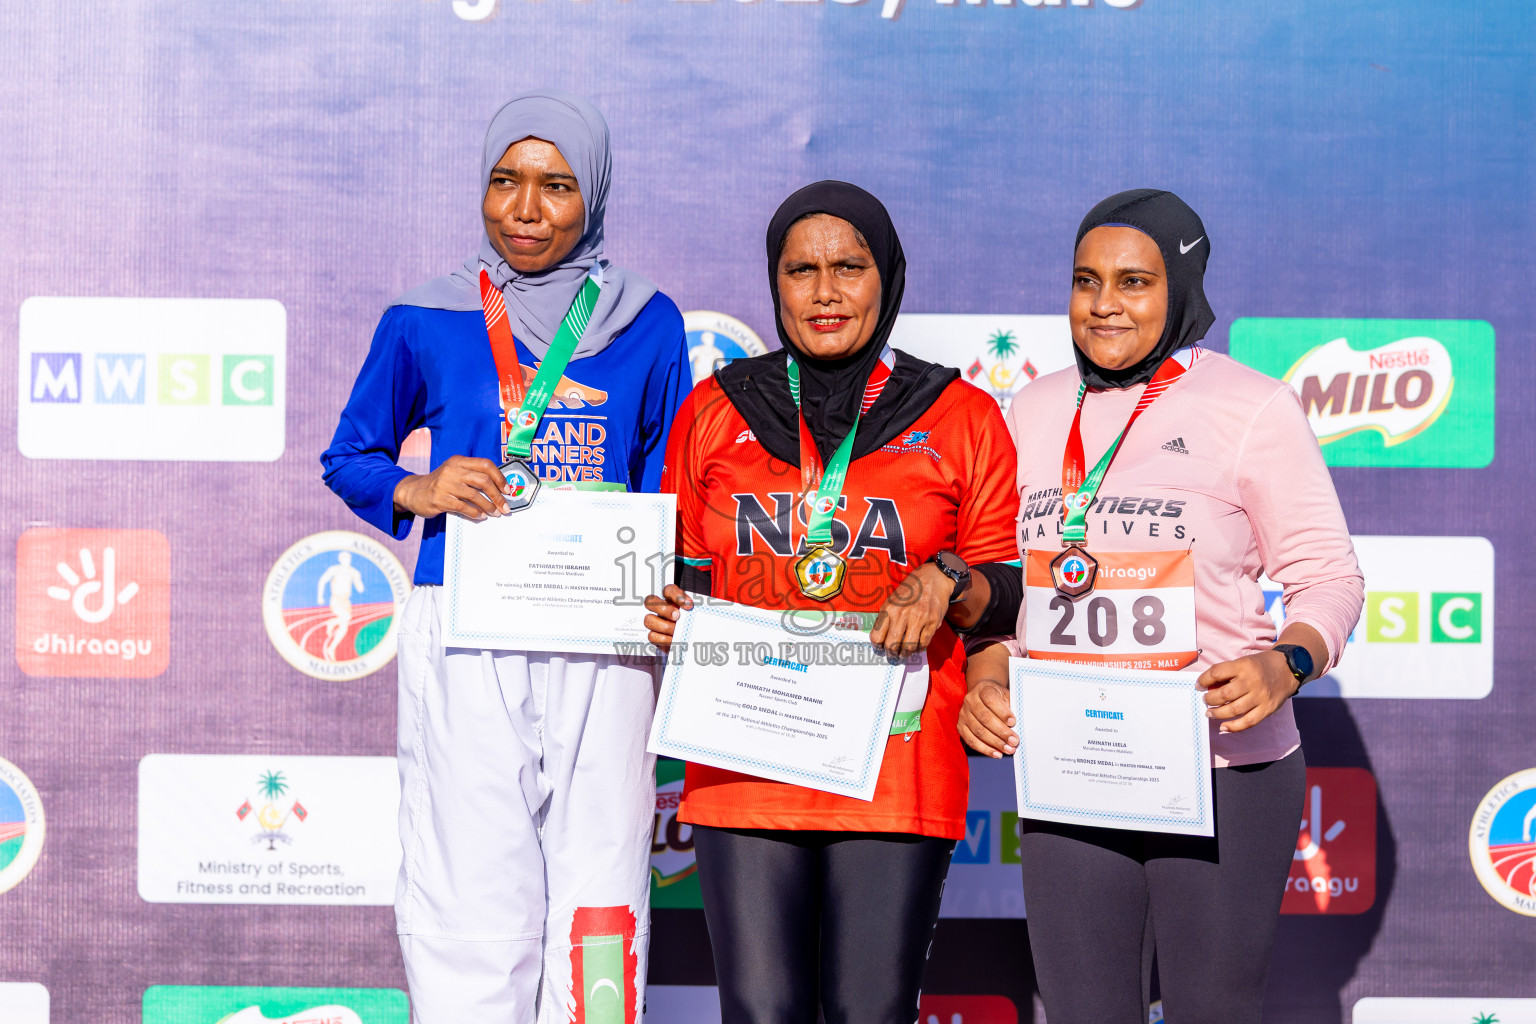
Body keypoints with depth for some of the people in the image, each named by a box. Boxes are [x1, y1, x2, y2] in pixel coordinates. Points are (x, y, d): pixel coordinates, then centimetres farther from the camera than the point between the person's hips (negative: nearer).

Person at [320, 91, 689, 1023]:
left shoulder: (646, 324, 10)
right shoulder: (426, 324, 6)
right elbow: (349, 457, 15)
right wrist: (416, 491, -6)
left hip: (601, 640, 1)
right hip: (465, 639, -1)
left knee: (600, 900, 0)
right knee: (470, 894, -3)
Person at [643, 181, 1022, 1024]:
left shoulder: (960, 418, 7)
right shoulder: (715, 410, 12)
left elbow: (1016, 597, 10)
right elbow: (684, 566, 21)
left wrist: (947, 583, -10)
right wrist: (669, 609, 0)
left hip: (899, 782, -1)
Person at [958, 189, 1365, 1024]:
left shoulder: (1252, 408, -4)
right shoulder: (1038, 409, 11)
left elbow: (1327, 574, -2)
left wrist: (1285, 665, -22)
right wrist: (985, 680, -2)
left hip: (1225, 774, -4)